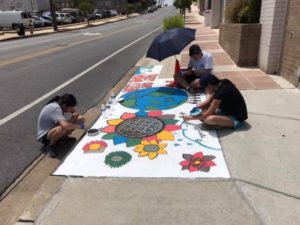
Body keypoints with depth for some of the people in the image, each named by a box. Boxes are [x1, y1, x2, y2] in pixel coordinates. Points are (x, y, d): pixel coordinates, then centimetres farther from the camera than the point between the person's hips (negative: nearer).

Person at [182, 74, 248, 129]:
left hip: (236, 118, -9)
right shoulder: (220, 85, -3)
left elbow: (207, 115, -23)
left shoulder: (221, 92, -28)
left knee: (209, 119, -34)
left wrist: (190, 117, -10)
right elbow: (208, 101, 10)